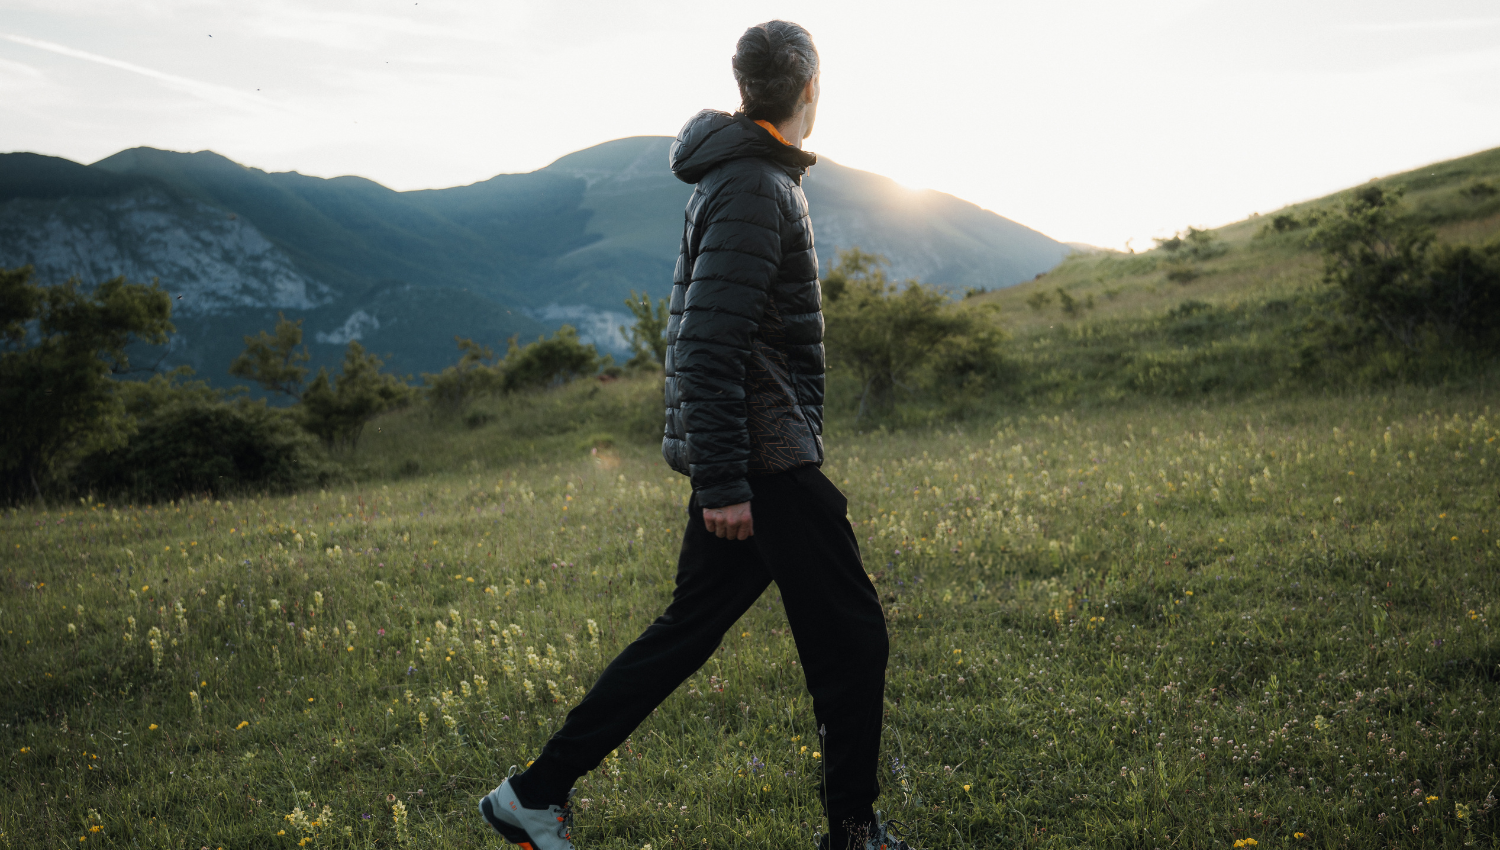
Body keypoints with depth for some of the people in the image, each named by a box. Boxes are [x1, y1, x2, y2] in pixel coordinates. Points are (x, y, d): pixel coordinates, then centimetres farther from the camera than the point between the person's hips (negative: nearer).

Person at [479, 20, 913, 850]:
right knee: (851, 639, 2)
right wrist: (722, 483, -23)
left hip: (741, 465, 10)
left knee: (687, 631, 14)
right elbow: (710, 347, -22)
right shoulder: (753, 189, -14)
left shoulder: (743, 179, 17)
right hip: (766, 466, -10)